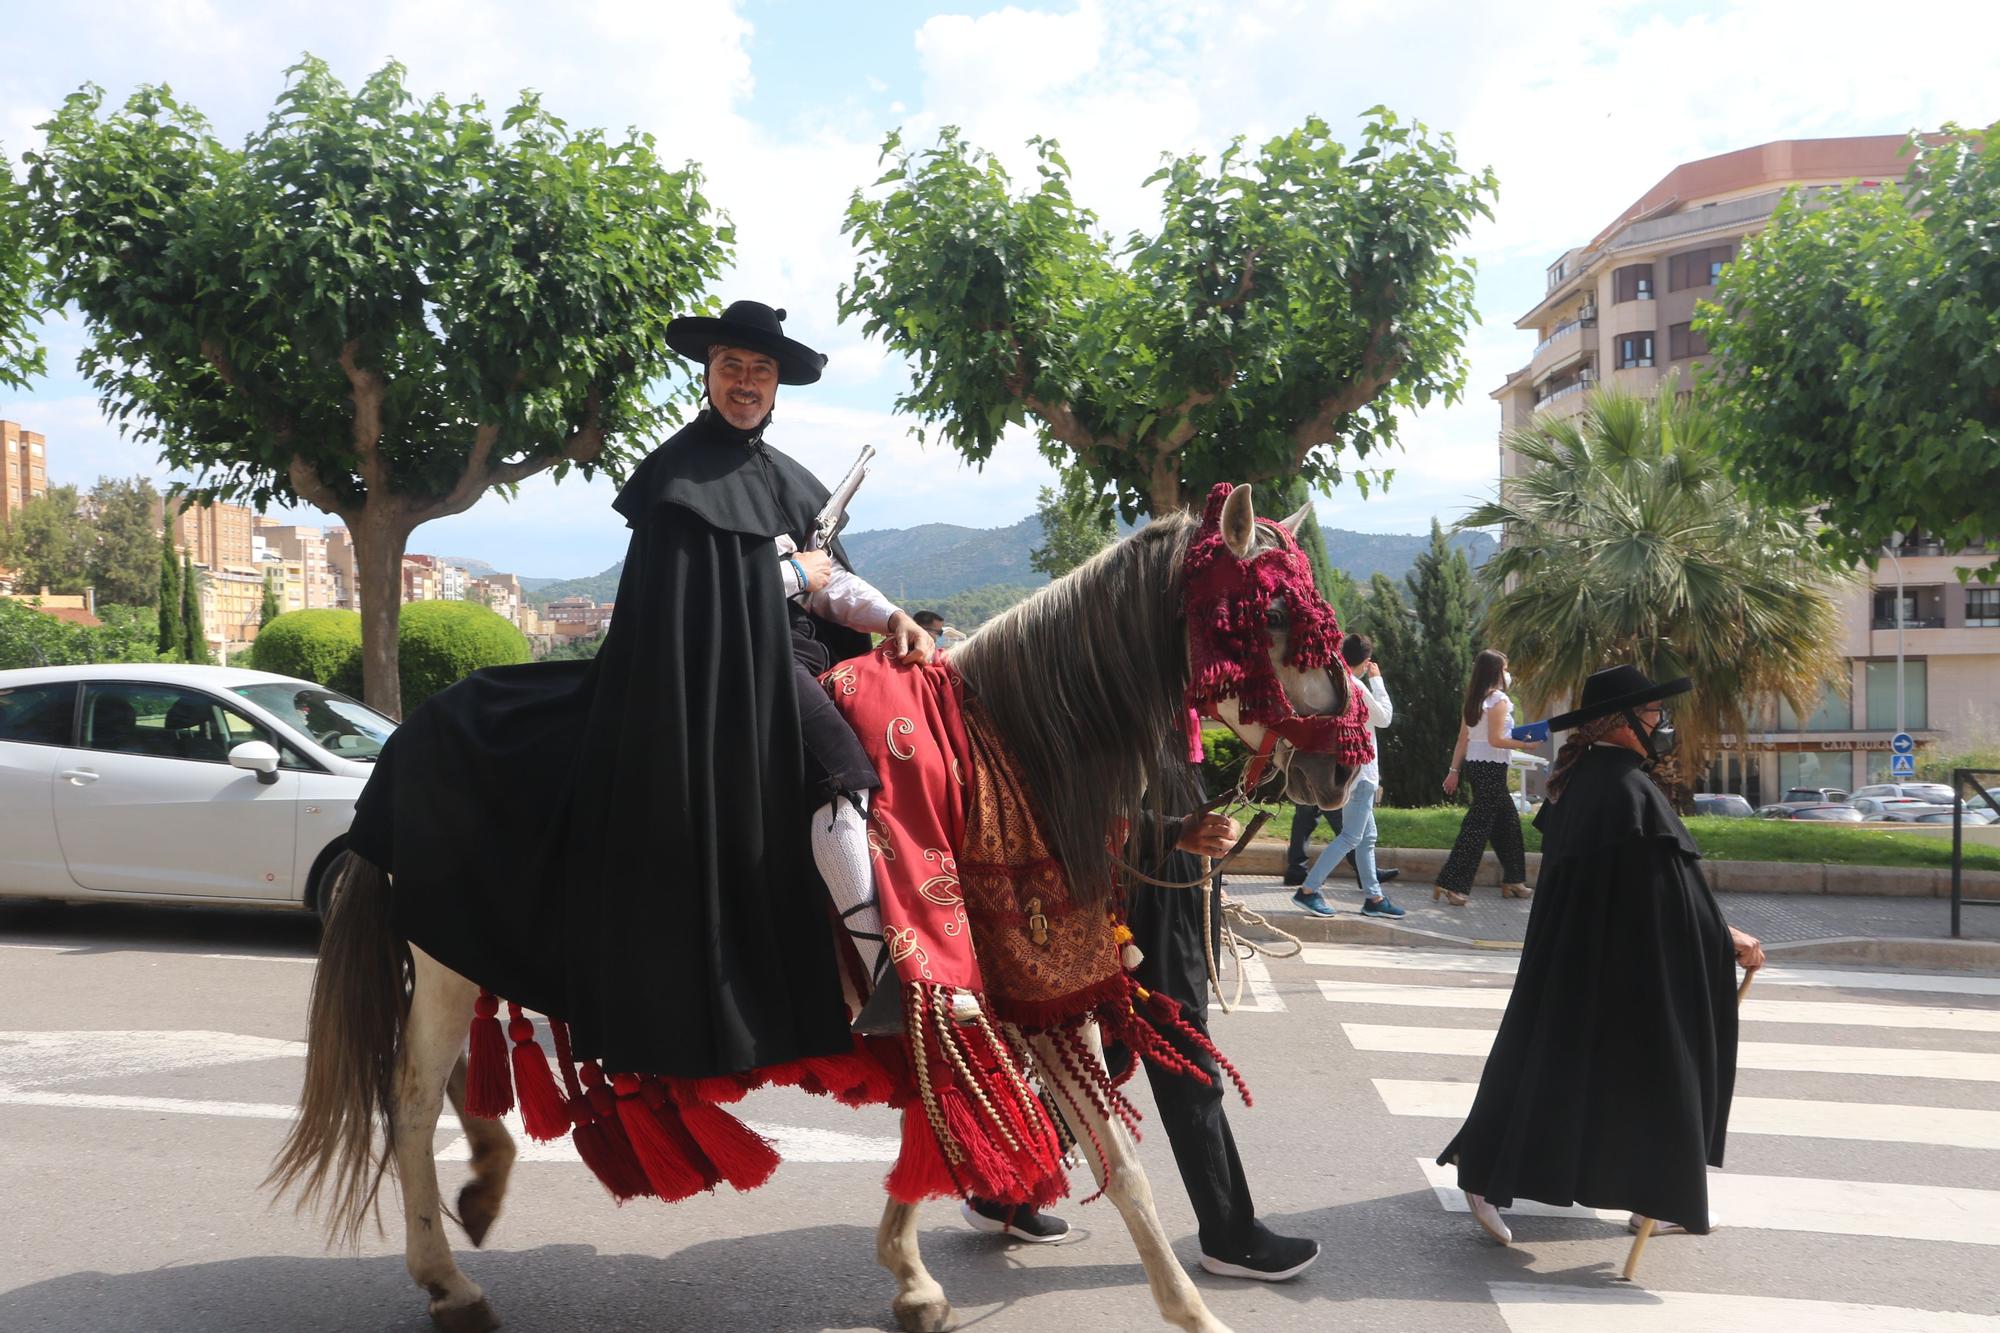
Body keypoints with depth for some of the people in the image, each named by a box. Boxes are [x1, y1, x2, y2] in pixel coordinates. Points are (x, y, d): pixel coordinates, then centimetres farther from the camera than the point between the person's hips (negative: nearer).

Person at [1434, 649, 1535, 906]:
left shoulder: (1473, 699, 11)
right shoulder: (1498, 699, -12)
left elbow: (1463, 739, 11)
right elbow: (1495, 739, -17)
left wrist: (1454, 770, 13)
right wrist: (1525, 745, -7)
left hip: (1474, 765, 9)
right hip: (1491, 768, -9)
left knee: (1508, 820, 19)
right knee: (1478, 826, -7)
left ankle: (1512, 881, 26)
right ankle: (1450, 884, -12)